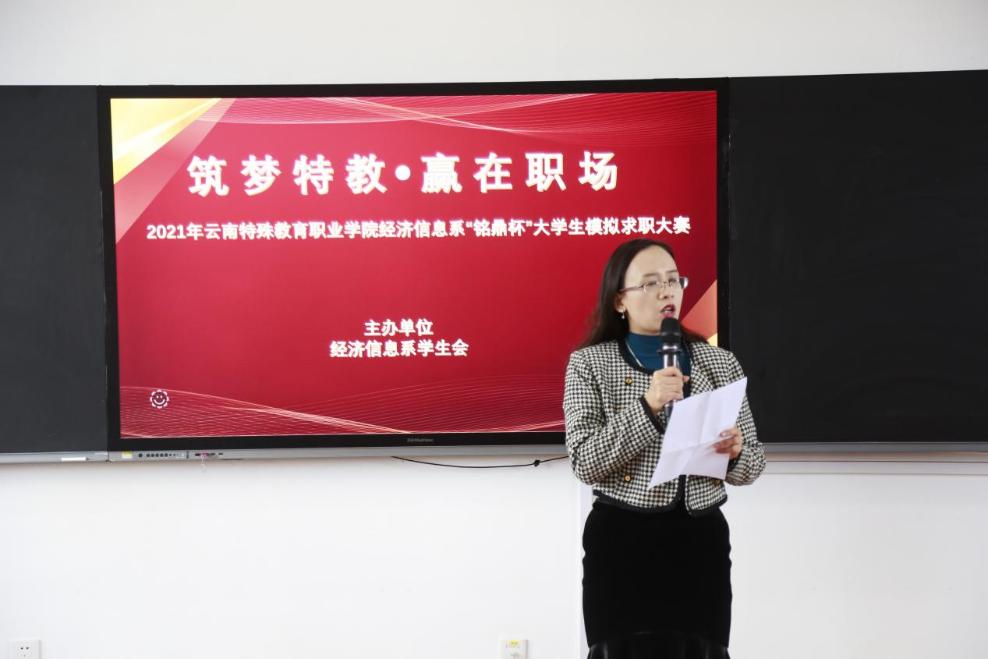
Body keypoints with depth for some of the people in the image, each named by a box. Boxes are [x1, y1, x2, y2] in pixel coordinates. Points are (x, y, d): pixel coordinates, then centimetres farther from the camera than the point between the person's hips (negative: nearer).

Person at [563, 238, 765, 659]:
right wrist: (647, 406, -21)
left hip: (701, 542, 2)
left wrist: (734, 453, -14)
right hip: (621, 543, -2)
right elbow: (585, 463, -11)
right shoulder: (589, 363, -1)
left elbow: (753, 464, 9)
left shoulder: (720, 362, 7)